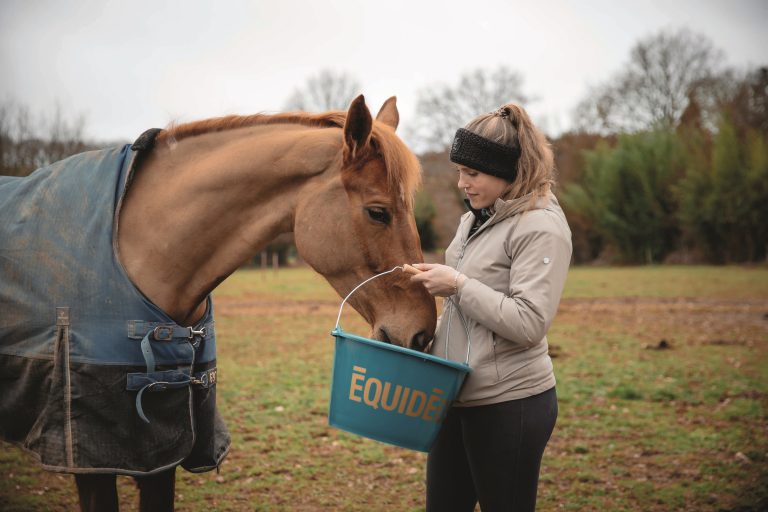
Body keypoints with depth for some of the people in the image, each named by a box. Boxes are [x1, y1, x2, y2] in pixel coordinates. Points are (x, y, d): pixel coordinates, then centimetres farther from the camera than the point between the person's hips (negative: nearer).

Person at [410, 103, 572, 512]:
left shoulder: (541, 226, -15)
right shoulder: (476, 217, 12)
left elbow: (529, 323, -23)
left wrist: (457, 285, -21)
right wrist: (430, 347, 14)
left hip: (509, 404, -9)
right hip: (458, 398, 9)